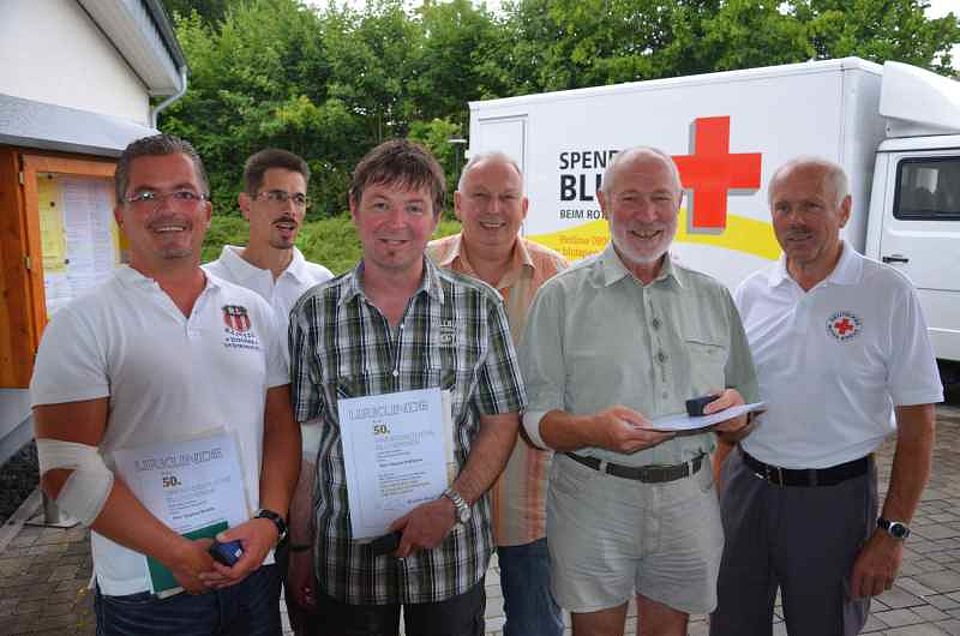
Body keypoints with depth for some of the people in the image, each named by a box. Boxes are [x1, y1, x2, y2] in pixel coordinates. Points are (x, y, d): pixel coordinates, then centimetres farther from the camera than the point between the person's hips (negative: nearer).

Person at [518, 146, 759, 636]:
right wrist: (596, 430, -26)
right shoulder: (563, 296, -4)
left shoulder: (713, 297, 7)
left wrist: (735, 409, -10)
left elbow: (745, 401, 13)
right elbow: (535, 419, -6)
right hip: (592, 503, -3)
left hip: (689, 501, 3)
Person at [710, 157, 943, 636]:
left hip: (834, 498, -3)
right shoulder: (751, 293, 2)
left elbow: (917, 425, -7)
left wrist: (892, 533, -9)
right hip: (745, 486, 3)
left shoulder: (888, 294, -8)